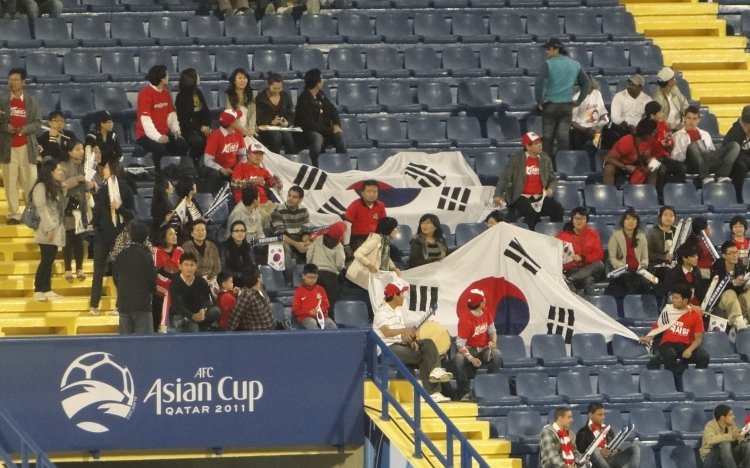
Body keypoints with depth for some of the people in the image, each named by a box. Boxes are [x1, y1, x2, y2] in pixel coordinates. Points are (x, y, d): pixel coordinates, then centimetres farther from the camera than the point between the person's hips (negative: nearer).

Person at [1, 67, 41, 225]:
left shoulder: (32, 101, 5)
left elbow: (37, 123, 2)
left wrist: (24, 129, -15)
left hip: (27, 146, 0)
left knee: (31, 181, -2)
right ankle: (14, 213, 3)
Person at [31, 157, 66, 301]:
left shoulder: (56, 187, 19)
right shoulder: (41, 187, -10)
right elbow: (42, 208, -17)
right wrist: (49, 228, -21)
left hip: (55, 229, 9)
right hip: (47, 231, -9)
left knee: (49, 261, 8)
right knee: (46, 260, -10)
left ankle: (47, 290, 10)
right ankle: (38, 291, -10)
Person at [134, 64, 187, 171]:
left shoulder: (166, 92, 10)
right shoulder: (145, 93, -14)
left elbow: (171, 114, 14)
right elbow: (145, 119, -21)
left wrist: (176, 130, -3)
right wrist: (157, 137, -30)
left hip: (164, 134, 7)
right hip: (147, 135, -7)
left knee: (182, 144, -14)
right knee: (160, 148, -34)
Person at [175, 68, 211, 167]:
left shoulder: (198, 93, 11)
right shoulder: (181, 97, -7)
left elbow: (206, 111, 13)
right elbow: (182, 119, -11)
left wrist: (206, 126, -8)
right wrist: (200, 128, -18)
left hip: (201, 127, 5)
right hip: (187, 129, -5)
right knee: (197, 140, -35)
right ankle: (194, 163, -15)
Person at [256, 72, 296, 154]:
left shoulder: (286, 96, 12)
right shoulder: (261, 98, 2)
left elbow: (291, 116, 11)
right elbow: (259, 119, -4)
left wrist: (287, 123, -12)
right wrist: (271, 122, -21)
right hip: (266, 129, -3)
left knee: (288, 136, -31)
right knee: (276, 136, -35)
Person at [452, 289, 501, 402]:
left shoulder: (486, 312, -1)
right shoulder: (465, 319, -19)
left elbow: (492, 330, 12)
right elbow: (460, 344, -20)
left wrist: (493, 342, -11)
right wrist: (471, 358, -33)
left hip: (484, 349, 4)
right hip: (469, 350, -4)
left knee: (497, 355, -30)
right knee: (458, 359, -37)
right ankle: (465, 393, -28)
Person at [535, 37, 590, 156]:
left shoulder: (548, 64, -10)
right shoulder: (575, 65, 7)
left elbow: (539, 83, -18)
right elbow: (586, 83, 13)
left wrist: (539, 101, -7)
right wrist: (579, 101, 15)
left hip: (550, 105, -4)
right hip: (567, 106, 4)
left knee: (548, 137, 4)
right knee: (563, 137, 4)